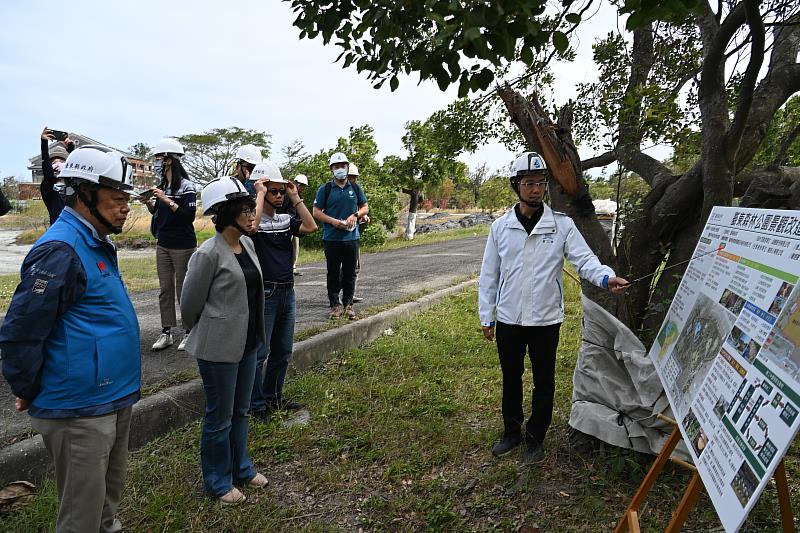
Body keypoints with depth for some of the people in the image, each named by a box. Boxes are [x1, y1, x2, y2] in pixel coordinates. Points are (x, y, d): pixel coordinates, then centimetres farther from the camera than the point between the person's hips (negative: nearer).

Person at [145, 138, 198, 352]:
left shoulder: (186, 186, -10)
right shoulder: (162, 185, 11)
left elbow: (189, 216, -18)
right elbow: (157, 213, 19)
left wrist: (167, 200, -21)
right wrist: (149, 202, 0)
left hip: (182, 245, -7)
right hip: (163, 244, 7)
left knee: (183, 289, 0)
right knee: (165, 290, 9)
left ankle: (188, 333, 10)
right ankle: (166, 333, 17)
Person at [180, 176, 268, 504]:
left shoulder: (247, 245, 4)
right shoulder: (208, 254, -18)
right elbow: (190, 304, -9)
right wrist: (205, 335, 6)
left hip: (247, 342, 7)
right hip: (219, 347, -7)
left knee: (240, 411, 21)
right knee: (220, 417, 9)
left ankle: (241, 468, 39)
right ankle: (218, 482, 29)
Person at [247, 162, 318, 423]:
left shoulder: (286, 220, 9)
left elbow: (311, 227, -6)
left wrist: (295, 197, -3)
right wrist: (260, 193, -20)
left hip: (287, 292, 7)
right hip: (264, 293, -7)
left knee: (283, 351, 16)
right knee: (259, 352, 1)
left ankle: (274, 397, 31)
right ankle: (257, 405, 15)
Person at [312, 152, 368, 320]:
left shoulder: (355, 188, 9)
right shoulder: (325, 189, 1)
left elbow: (365, 207, 15)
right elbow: (316, 212, 0)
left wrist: (355, 215, -6)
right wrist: (334, 221, -14)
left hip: (352, 238, 2)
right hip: (331, 238, -2)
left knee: (350, 273, 8)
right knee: (333, 273, 4)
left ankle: (348, 304, 20)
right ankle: (335, 305, 14)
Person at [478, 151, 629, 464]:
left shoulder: (562, 225, -4)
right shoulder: (500, 227, 0)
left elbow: (584, 259, -13)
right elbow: (489, 275, 3)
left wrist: (606, 277, -34)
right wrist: (486, 317, 3)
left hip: (545, 319, -1)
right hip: (508, 319, 2)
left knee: (544, 382, 12)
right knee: (511, 378, 17)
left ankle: (535, 439, 31)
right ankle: (512, 432, 37)